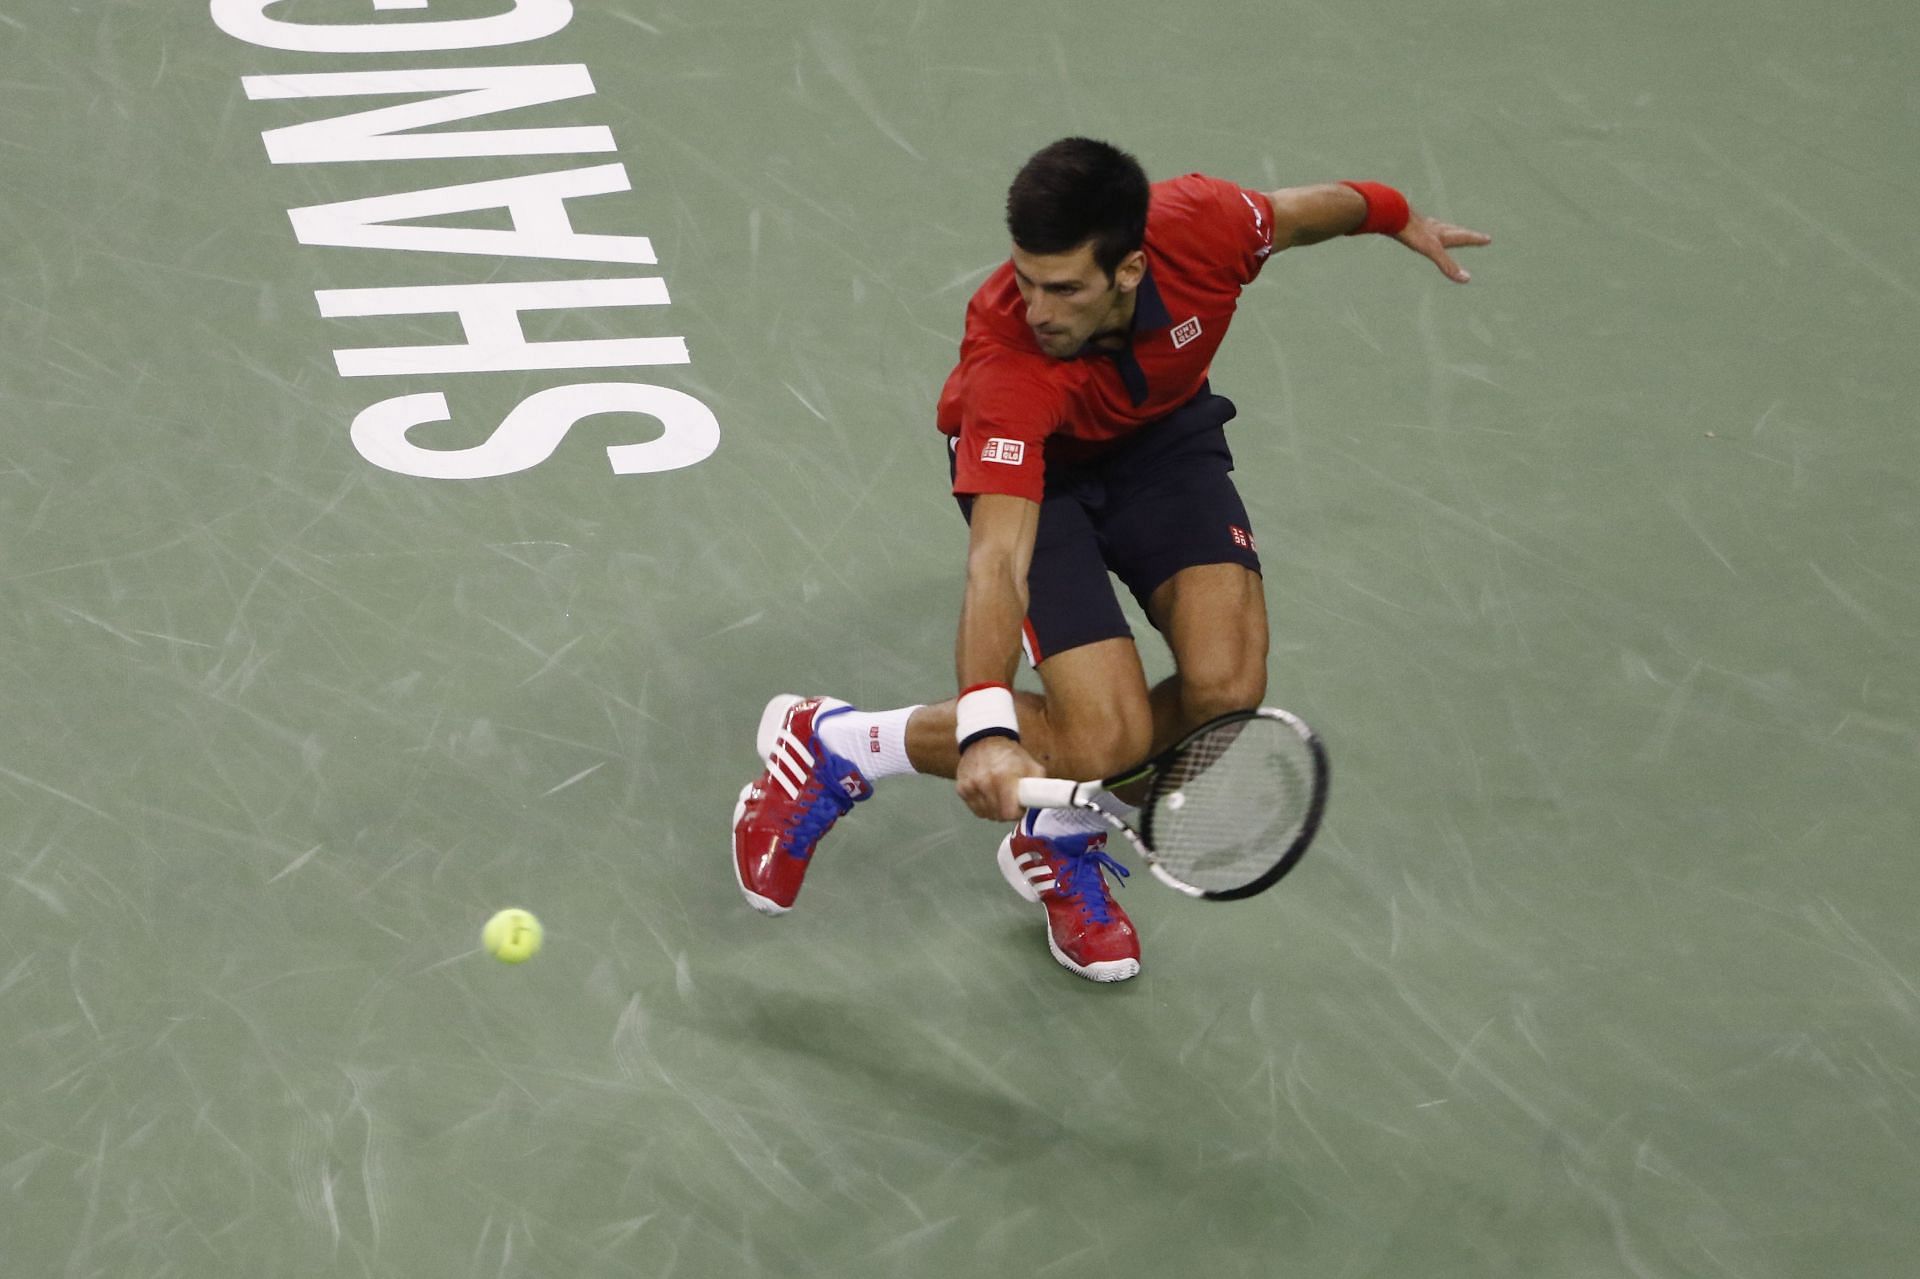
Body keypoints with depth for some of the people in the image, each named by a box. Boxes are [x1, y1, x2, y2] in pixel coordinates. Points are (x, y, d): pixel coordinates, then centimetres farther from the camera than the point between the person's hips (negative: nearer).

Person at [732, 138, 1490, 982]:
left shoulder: (1201, 225, -32)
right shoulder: (1007, 361, -42)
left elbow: (1294, 213, -6)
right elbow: (997, 563, -48)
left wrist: (1396, 219, 14)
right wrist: (987, 728, -63)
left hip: (1163, 436, 4)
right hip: (1034, 468, -4)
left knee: (1225, 688, -19)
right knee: (1105, 738, -21)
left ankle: (1062, 847, 11)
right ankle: (830, 743, -1)